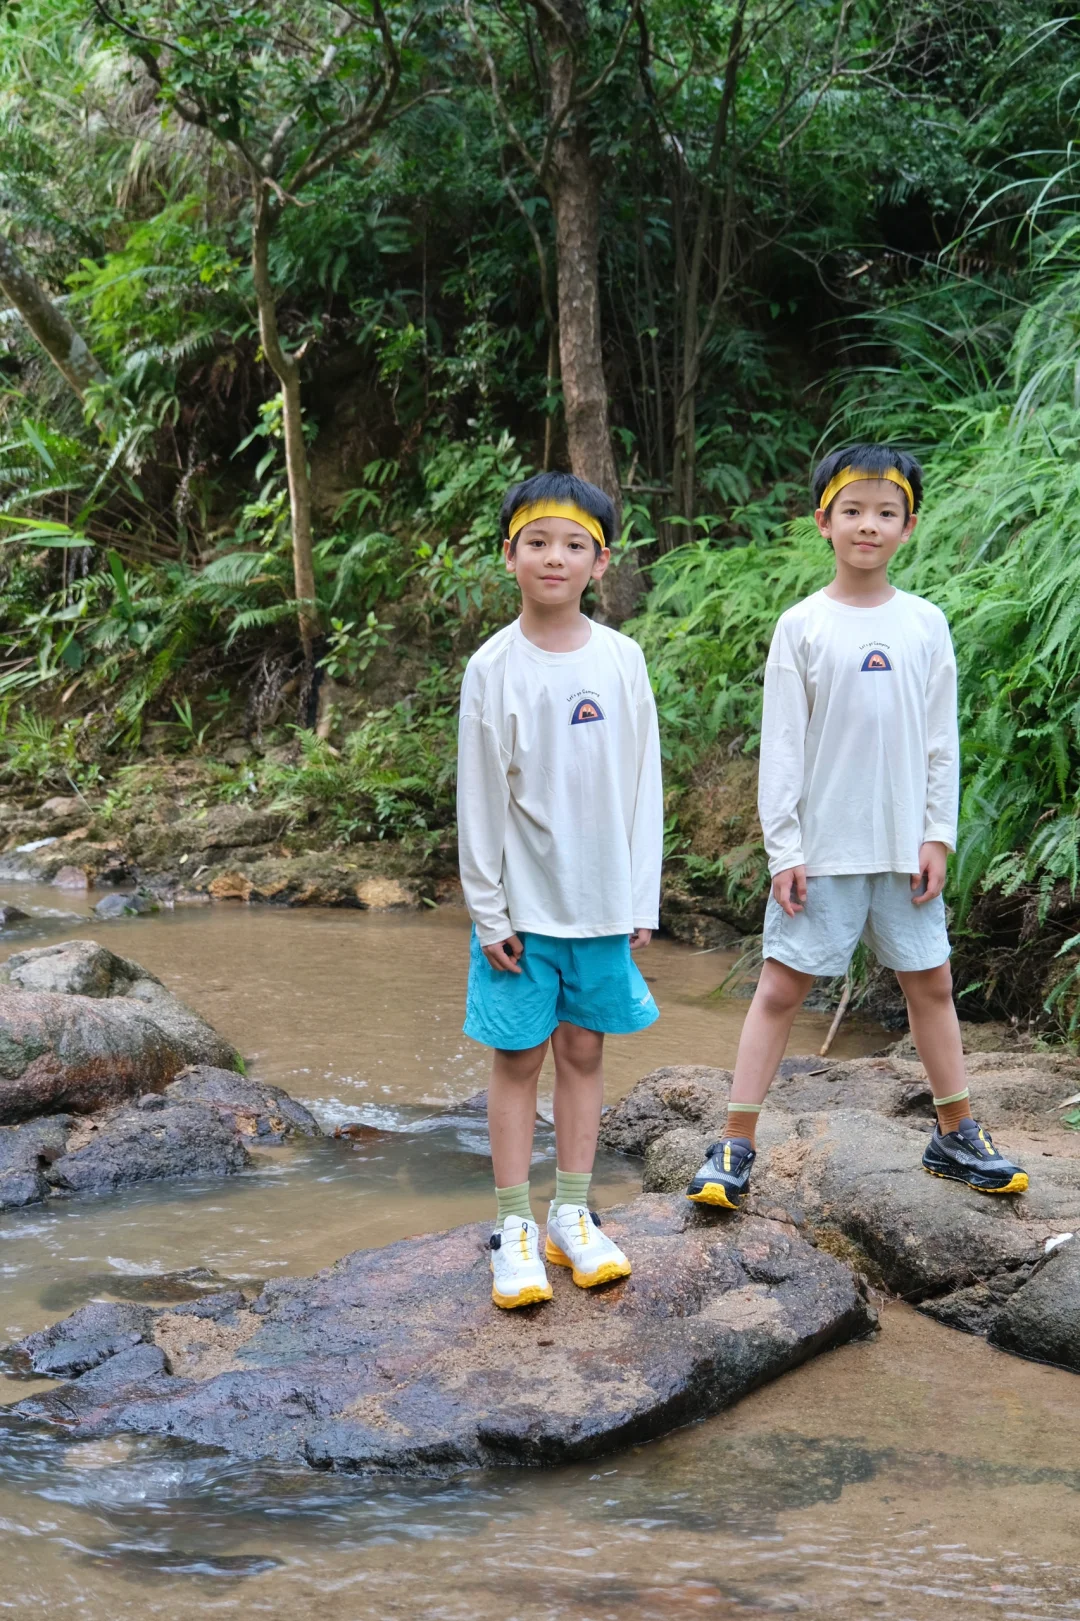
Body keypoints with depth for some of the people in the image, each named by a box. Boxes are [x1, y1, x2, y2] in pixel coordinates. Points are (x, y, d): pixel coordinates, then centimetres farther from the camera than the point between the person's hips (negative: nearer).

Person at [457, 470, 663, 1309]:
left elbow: (643, 785, 4)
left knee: (584, 1050, 10)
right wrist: (489, 911, -6)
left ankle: (572, 1214, 21)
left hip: (603, 897, 2)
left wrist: (641, 901, 2)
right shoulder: (493, 668, -6)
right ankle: (515, 1228, 12)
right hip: (524, 902, -2)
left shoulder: (622, 660, 1)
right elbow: (480, 799, -4)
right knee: (519, 1056, 4)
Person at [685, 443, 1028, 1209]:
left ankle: (958, 1136, 25)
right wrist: (782, 849, -8)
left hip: (905, 845, 3)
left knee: (931, 982, 11)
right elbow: (781, 745, -4)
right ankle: (735, 1146, 4)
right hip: (822, 846, -3)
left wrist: (938, 835, 1)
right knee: (781, 987, -1)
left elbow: (941, 741, 7)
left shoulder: (925, 624, 4)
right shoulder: (802, 627, -3)